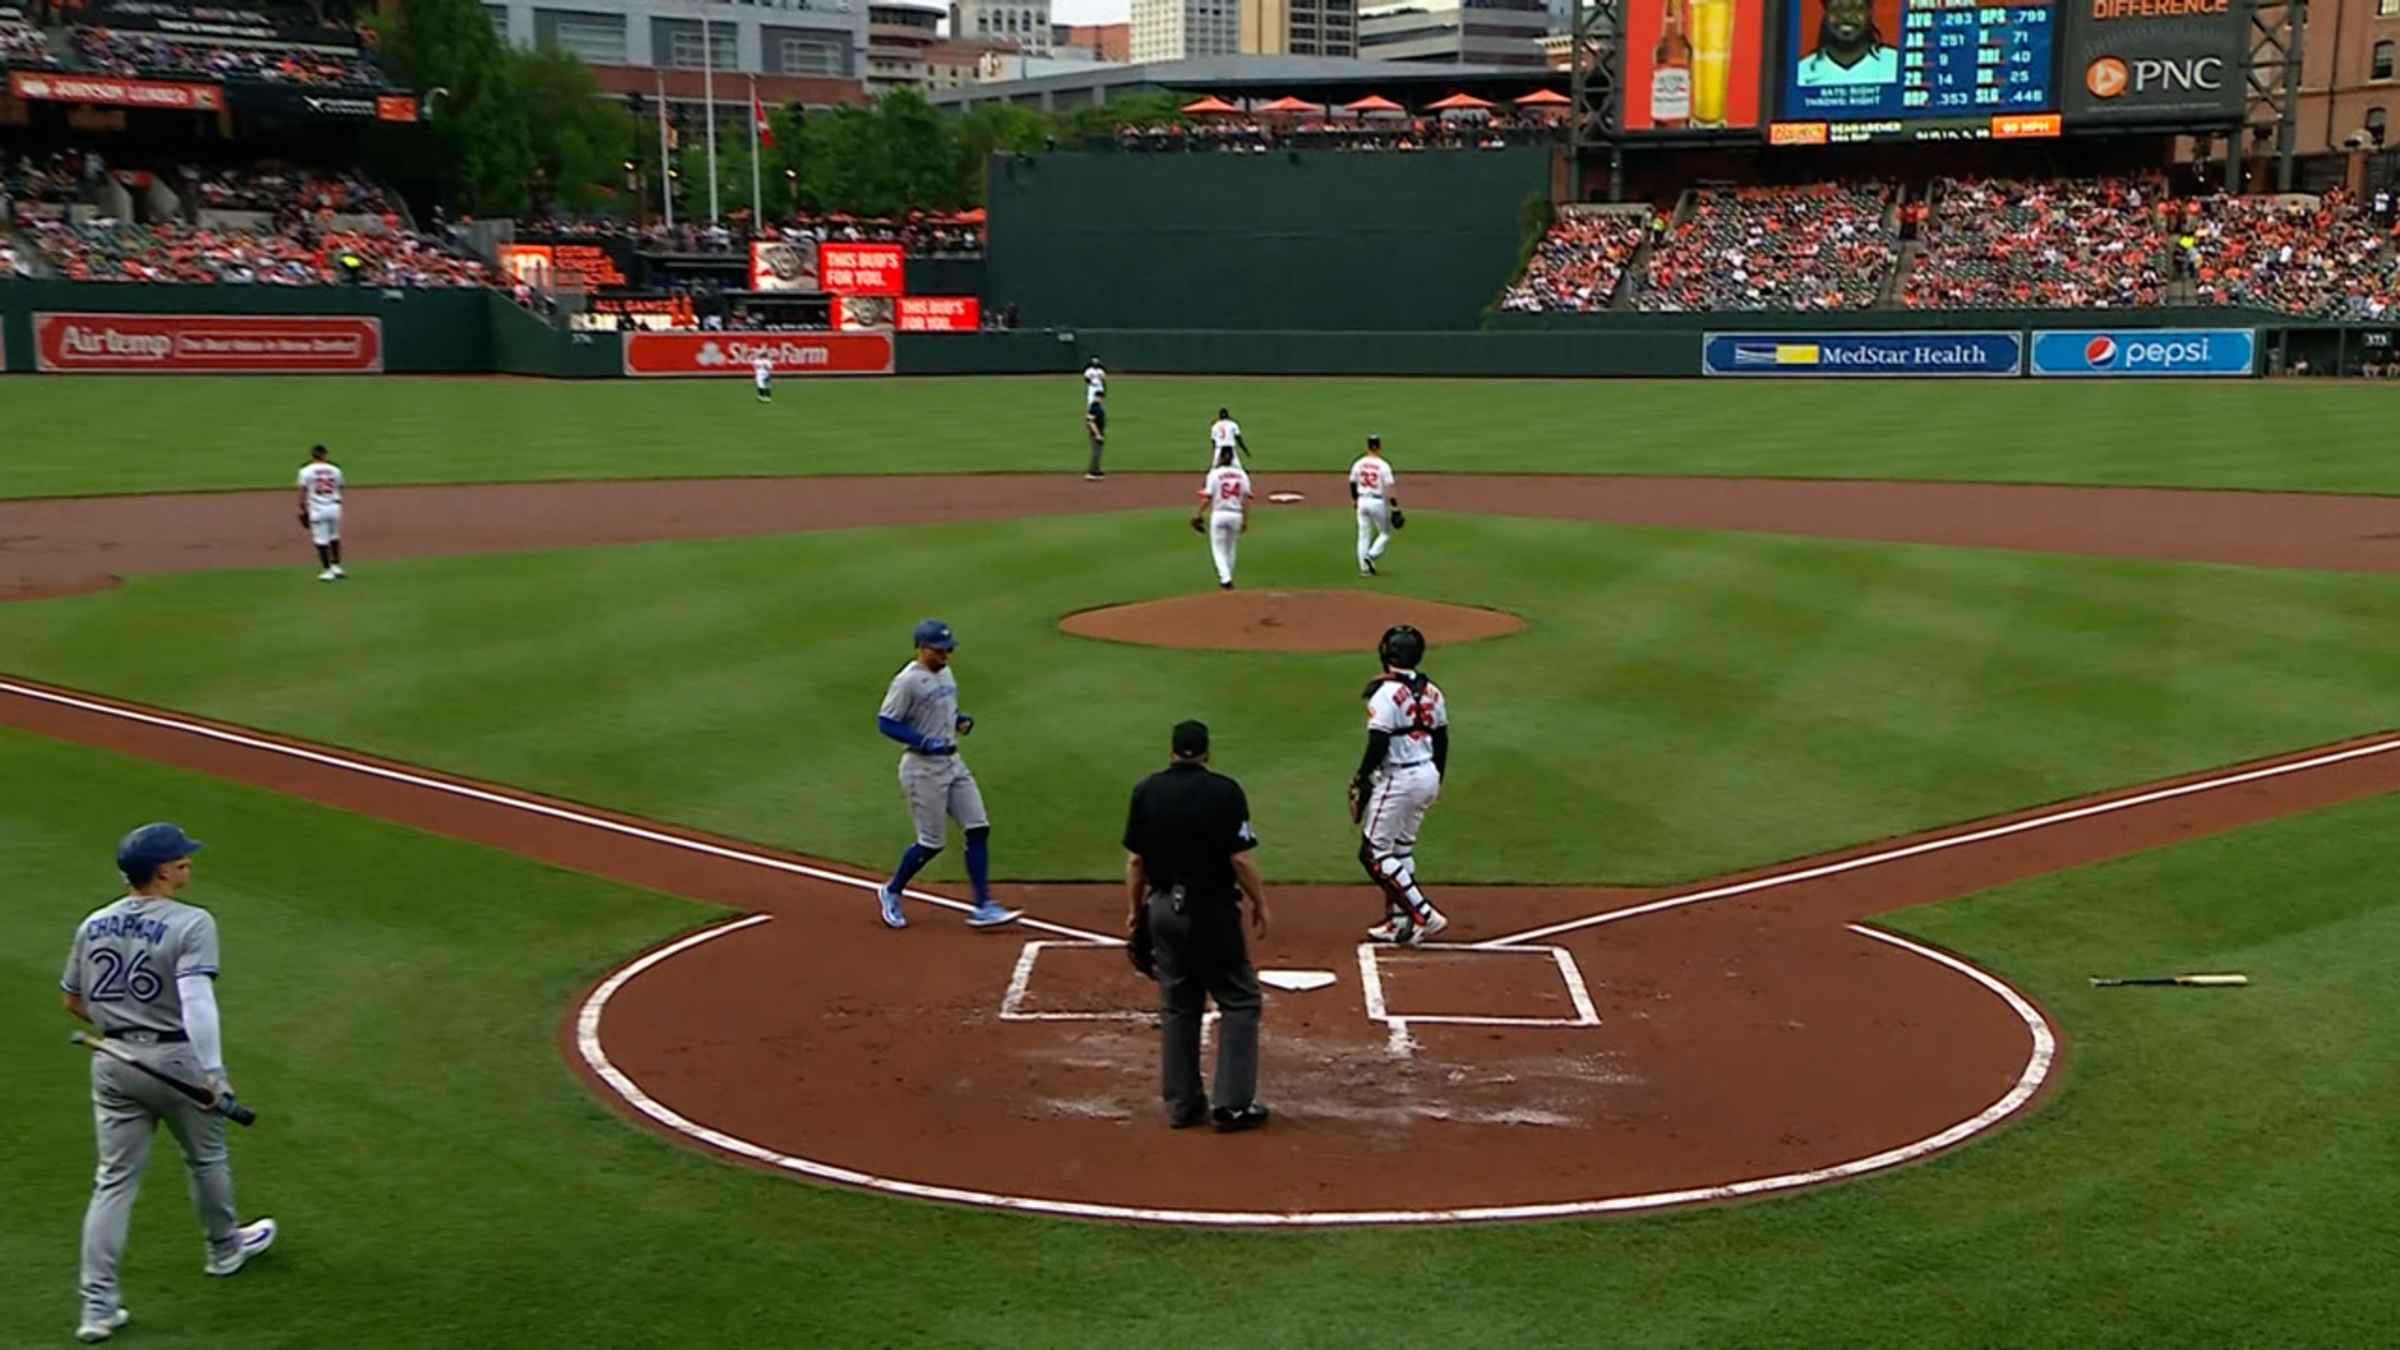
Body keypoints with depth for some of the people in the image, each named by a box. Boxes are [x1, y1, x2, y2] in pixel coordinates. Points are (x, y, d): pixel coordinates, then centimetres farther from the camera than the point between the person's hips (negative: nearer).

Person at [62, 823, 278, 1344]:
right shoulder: (191, 924, -15)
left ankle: (97, 1305, 1)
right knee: (206, 1157, 20)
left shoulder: (93, 925, 4)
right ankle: (224, 1247, 42)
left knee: (114, 1180, 7)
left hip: (113, 1062, 5)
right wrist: (213, 1073, -30)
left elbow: (74, 1002, 14)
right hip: (177, 1058, -5)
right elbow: (197, 999, -27)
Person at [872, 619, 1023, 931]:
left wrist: (961, 720, 3)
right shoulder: (907, 681, -16)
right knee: (931, 843, -1)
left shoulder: (945, 673, 10)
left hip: (952, 763, 8)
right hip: (923, 768, -8)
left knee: (979, 829, 0)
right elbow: (885, 722, -16)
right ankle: (892, 892, 24)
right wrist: (924, 742, -24)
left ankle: (982, 907, 3)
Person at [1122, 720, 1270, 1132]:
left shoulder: (1145, 791, 2)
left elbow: (1135, 860, 3)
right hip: (1212, 910, -5)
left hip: (1163, 908, 5)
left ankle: (1182, 1105, 18)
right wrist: (1260, 904, -1)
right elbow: (1240, 858, -13)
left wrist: (1133, 911, 13)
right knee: (1239, 1001, 6)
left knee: (1177, 1006, 14)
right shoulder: (1224, 791, -11)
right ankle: (1233, 1105, 1)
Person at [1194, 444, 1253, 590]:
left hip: (1219, 514, -3)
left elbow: (1207, 497, -8)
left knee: (1218, 549, 3)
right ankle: (1227, 577, 24)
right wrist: (1246, 519, 6)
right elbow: (1246, 499, 1)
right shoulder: (1241, 474, 4)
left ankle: (1225, 579, -12)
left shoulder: (1215, 474, -6)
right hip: (1236, 515, 3)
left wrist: (1199, 514, 1)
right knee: (1230, 548, 18)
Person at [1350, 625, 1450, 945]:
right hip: (1427, 775, 9)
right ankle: (1398, 922, 21)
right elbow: (1441, 740, 14)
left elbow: (1378, 744, -21)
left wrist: (1360, 780, -9)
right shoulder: (1431, 691, 7)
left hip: (1398, 779, -8)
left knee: (1374, 854, -2)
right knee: (1401, 849, 18)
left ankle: (1424, 915, -7)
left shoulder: (1386, 693, -17)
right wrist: (1436, 780, 25)